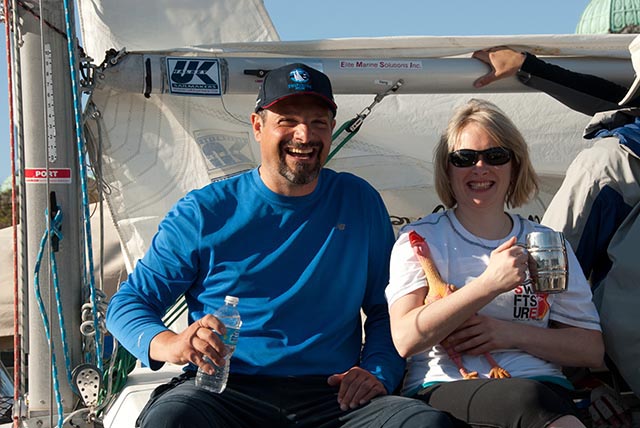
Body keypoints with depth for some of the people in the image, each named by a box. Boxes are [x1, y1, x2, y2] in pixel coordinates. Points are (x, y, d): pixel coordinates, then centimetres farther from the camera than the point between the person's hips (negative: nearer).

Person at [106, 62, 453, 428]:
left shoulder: (360, 202, 12)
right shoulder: (203, 212, 4)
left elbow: (385, 309, 18)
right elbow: (128, 302, 6)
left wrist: (379, 373, -3)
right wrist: (170, 344, -17)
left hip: (333, 395, 3)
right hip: (225, 392, -2)